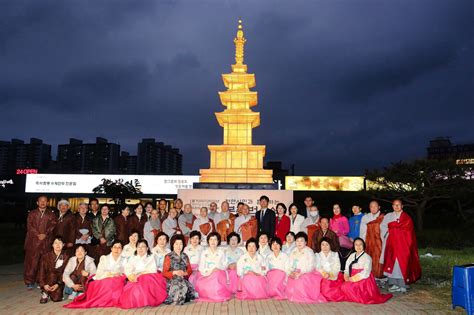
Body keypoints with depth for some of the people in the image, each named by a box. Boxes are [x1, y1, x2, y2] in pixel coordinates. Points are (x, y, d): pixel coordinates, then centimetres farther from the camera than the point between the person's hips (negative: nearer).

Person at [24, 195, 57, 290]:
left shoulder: (51, 214, 11)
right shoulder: (32, 213, 11)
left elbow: (53, 226, 1)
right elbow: (29, 226, 2)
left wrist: (45, 234, -13)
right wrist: (38, 235, -10)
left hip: (46, 241, 0)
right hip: (33, 240, 0)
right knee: (31, 261, -2)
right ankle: (29, 282, 6)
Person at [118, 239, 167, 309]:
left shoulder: (151, 257, 12)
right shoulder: (132, 258, 19)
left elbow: (153, 270, -2)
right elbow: (127, 270, 3)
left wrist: (140, 274, -13)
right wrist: (131, 276, -18)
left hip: (148, 278, -2)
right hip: (135, 280, 2)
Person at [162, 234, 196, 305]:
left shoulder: (185, 256, 15)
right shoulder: (168, 257, 2)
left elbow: (189, 270, 13)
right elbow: (165, 273, -1)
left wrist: (185, 273, -10)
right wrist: (174, 272, -18)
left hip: (184, 279, 4)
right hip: (172, 280, -4)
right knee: (181, 286, -33)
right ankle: (177, 301, -12)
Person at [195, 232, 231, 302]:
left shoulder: (221, 252, 9)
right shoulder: (204, 252, 8)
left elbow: (225, 265, 7)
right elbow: (201, 267, 3)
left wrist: (217, 269, -11)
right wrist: (210, 271, -13)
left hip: (219, 273, 0)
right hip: (206, 275, 0)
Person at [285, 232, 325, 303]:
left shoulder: (309, 252, -2)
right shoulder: (293, 252, 14)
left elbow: (310, 267, -10)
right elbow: (289, 266, 9)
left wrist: (301, 273, -22)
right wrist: (290, 273, -12)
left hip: (306, 274, -4)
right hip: (294, 275, 4)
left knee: (302, 280, -32)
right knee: (290, 283, -22)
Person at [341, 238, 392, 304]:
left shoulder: (367, 257, -4)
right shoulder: (351, 256, 13)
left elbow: (365, 273, -12)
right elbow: (347, 268, 12)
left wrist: (353, 279, -16)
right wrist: (346, 277, -7)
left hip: (363, 280, -5)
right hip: (351, 279, 5)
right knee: (343, 286, -16)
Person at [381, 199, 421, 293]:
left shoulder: (406, 218, 2)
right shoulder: (388, 216, 13)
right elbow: (383, 227, 4)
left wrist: (390, 226, -2)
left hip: (402, 244, -4)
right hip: (392, 243, 4)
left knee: (401, 263, -8)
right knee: (391, 262, -1)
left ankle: (402, 285, -3)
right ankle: (394, 284, 4)